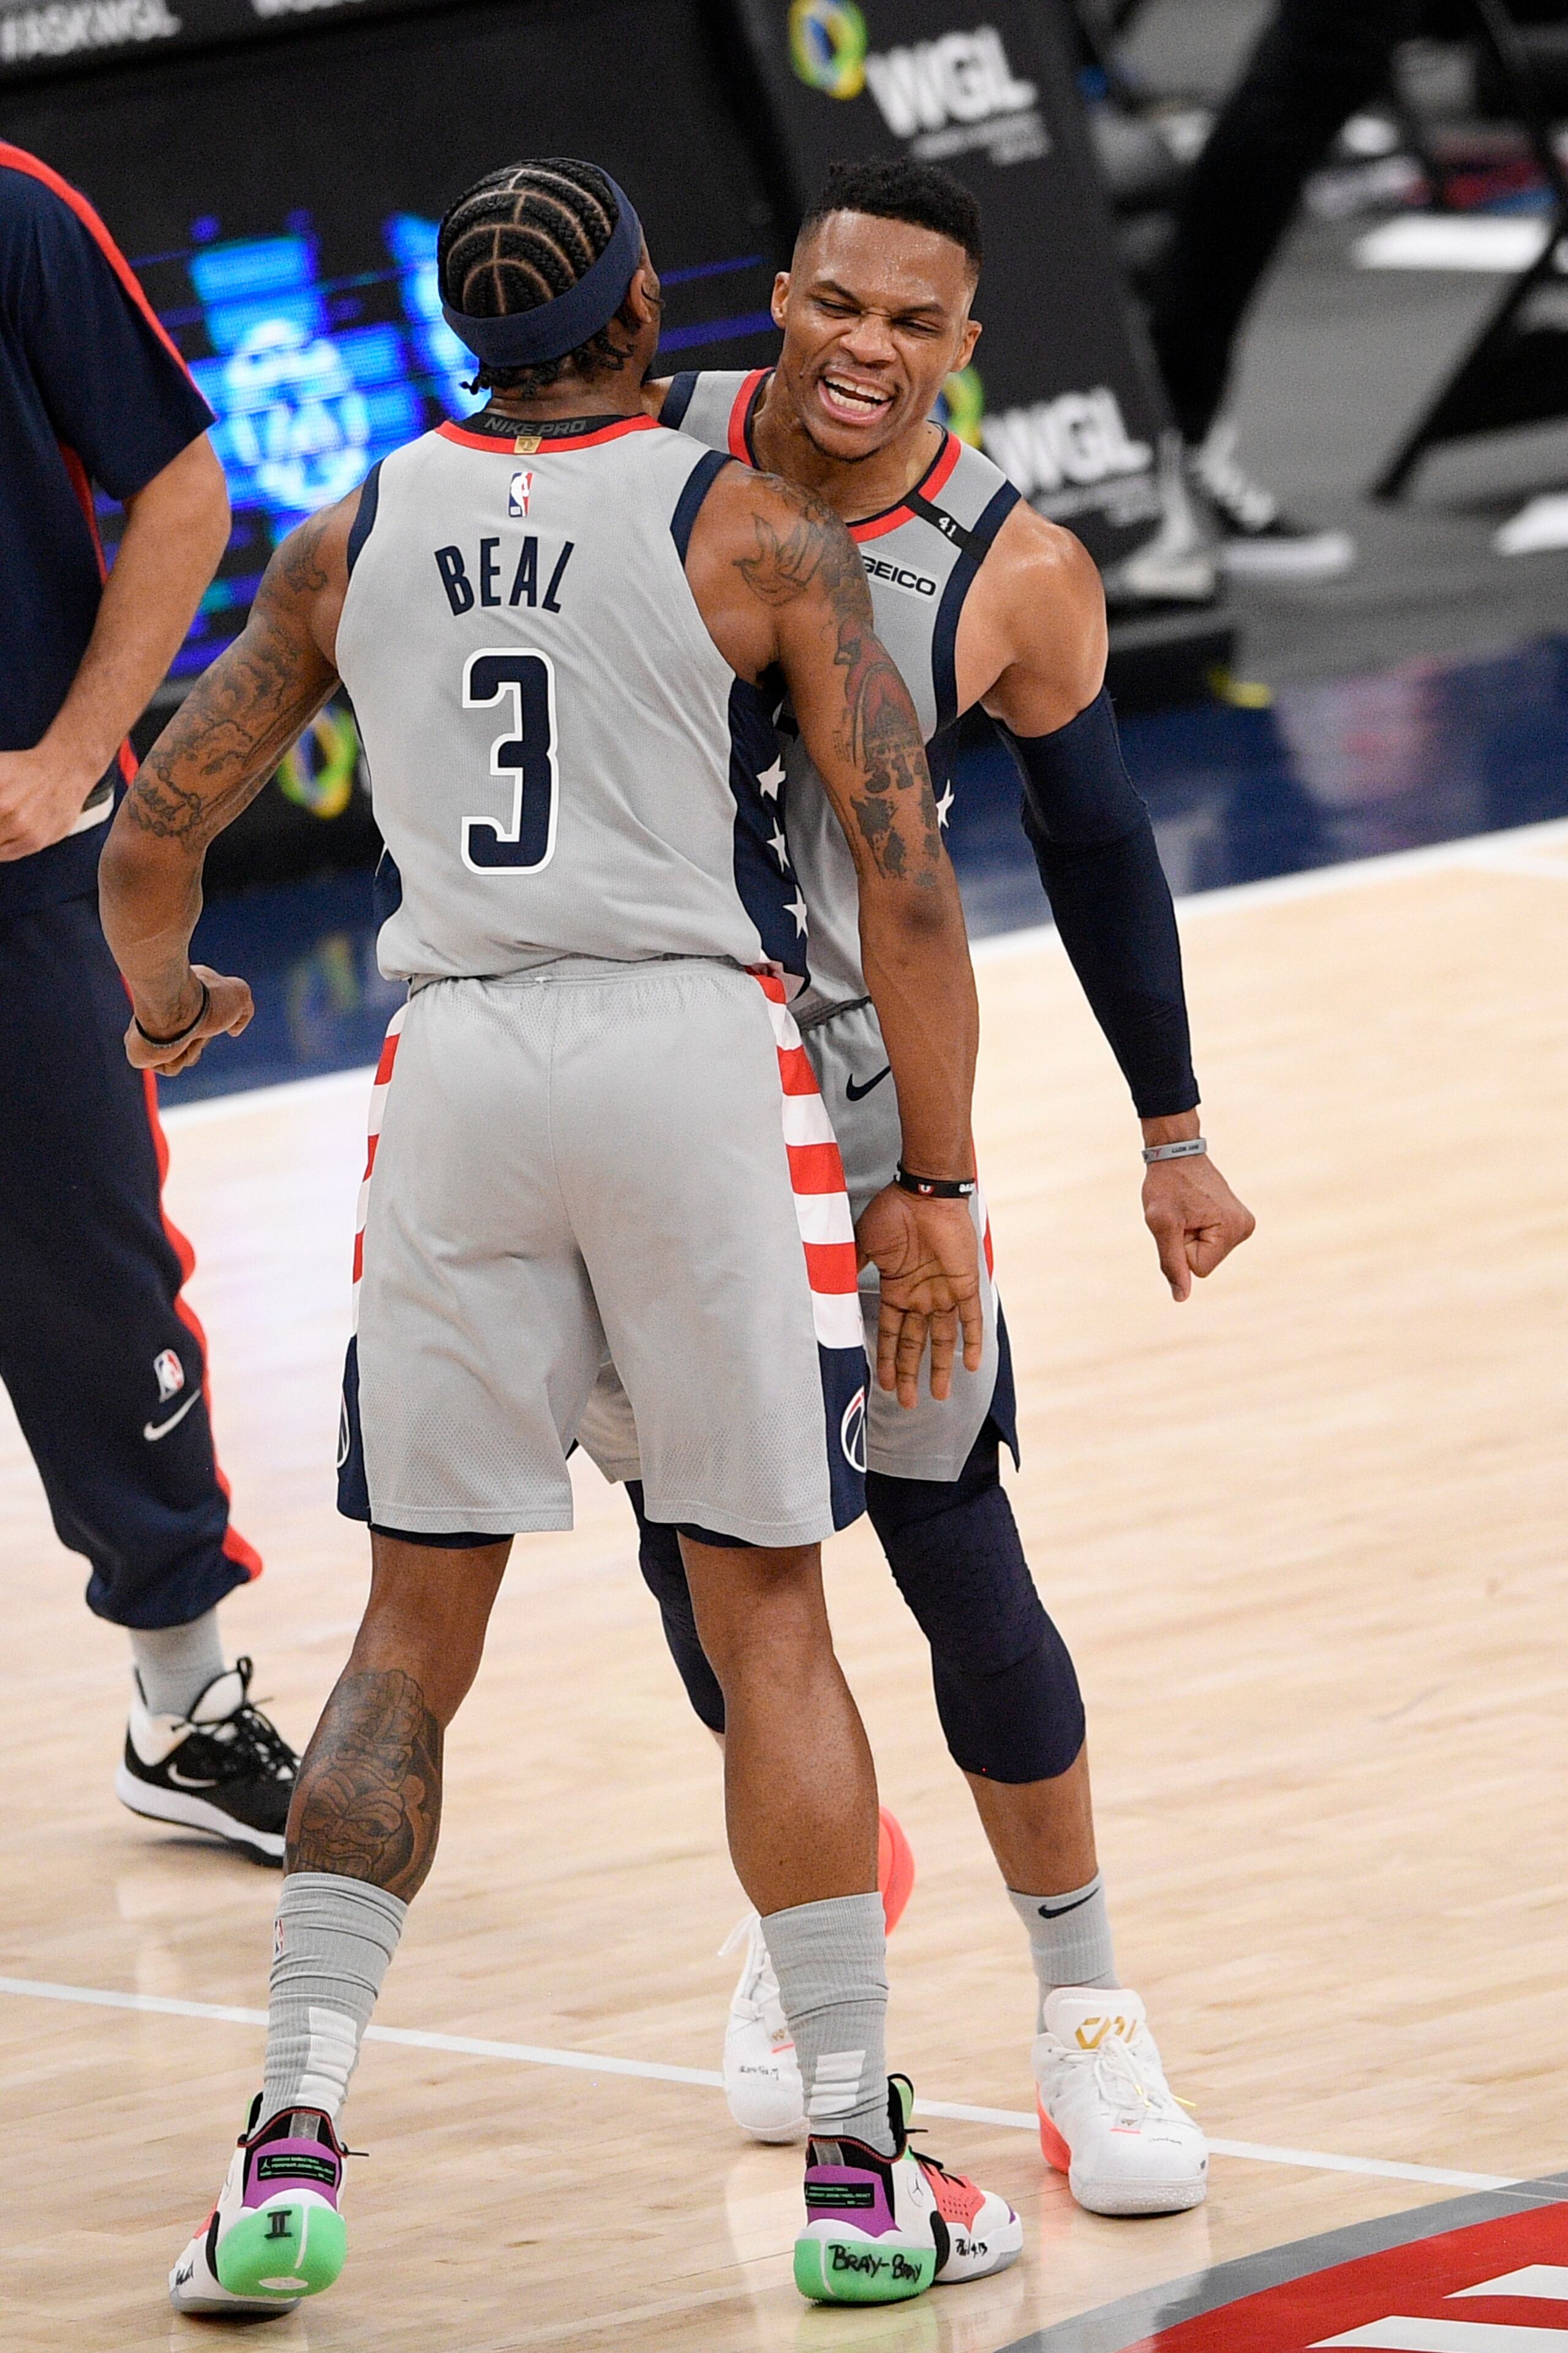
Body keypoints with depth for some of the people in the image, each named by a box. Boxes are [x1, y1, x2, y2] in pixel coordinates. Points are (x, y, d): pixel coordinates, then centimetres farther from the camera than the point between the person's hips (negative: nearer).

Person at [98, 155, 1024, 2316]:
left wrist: (162, 1000, 37)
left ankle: (295, 2145, 1)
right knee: (770, 1623, 5)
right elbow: (906, 876, -7)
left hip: (457, 1064, 3)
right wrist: (937, 1188, -2)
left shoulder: (354, 541, 8)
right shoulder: (758, 532, -2)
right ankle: (861, 2177, 7)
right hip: (697, 1052, -3)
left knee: (415, 1636, 11)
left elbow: (153, 834, 15)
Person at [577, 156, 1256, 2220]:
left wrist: (1173, 1134, 7)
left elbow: (1097, 852, 2)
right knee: (691, 1529, 11)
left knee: (956, 1551, -5)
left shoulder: (1012, 574, -12)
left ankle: (1085, 2007, 9)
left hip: (851, 1096, -2)